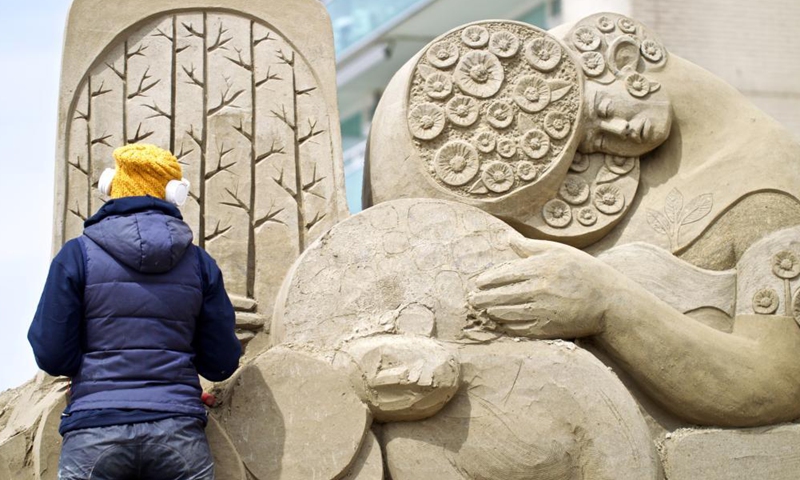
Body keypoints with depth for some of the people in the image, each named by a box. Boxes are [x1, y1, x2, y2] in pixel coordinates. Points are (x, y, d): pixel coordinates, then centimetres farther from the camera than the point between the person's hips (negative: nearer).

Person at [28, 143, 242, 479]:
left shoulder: (78, 254, 2)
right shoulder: (199, 262, 9)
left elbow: (53, 357, -1)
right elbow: (221, 364, 10)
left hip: (95, 436, -1)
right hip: (179, 433, 2)